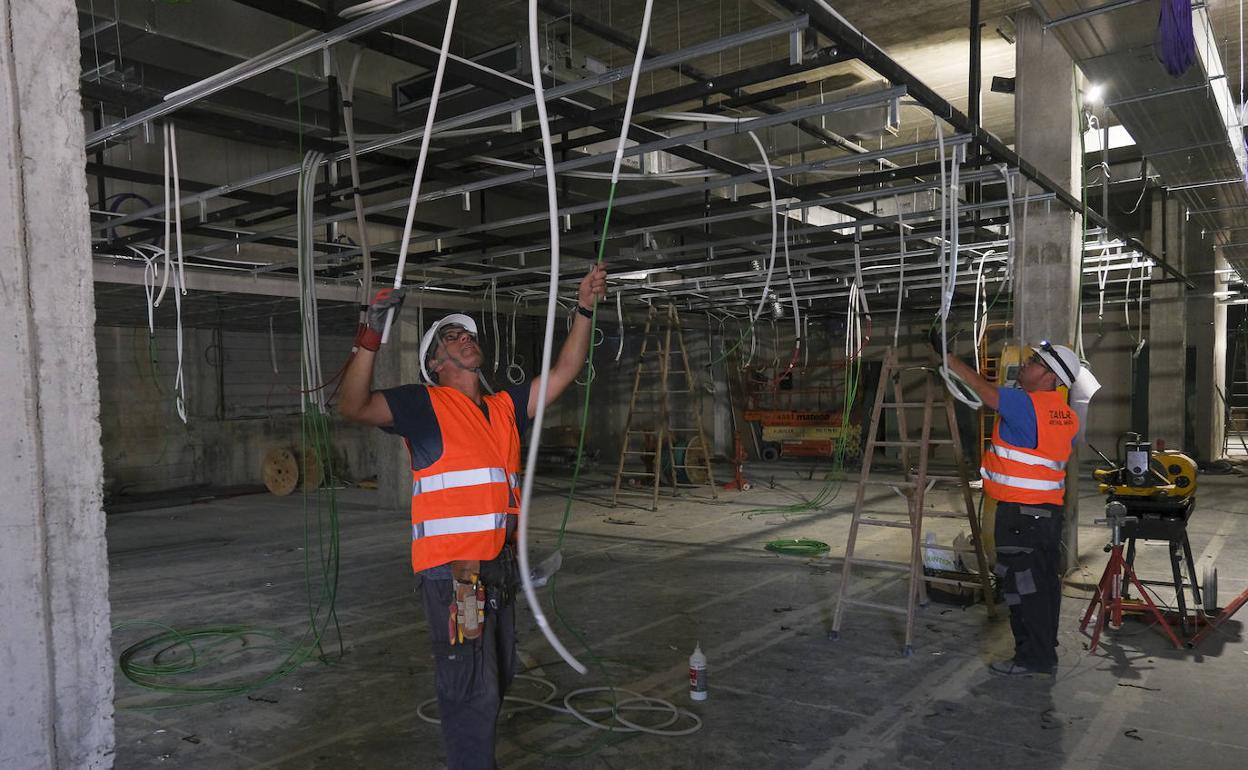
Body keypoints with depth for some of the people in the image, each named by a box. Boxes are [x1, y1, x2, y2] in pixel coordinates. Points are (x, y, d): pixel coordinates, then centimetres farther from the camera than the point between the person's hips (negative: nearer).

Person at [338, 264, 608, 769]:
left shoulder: (505, 407, 12)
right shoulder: (425, 405, -5)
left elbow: (563, 373, 14)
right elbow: (354, 406, -17)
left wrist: (584, 309, 9)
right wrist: (372, 336, -27)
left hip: (498, 568, 8)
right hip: (452, 571, -8)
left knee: (497, 680, 22)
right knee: (471, 690, -2)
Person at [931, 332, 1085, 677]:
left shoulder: (1026, 405, -18)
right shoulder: (1068, 415, 10)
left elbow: (982, 388, -13)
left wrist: (946, 356, -4)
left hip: (1020, 511, -9)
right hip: (1050, 508, 9)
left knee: (1024, 584, -1)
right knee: (1044, 581, 16)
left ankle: (1032, 657, 6)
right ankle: (1045, 649, 26)